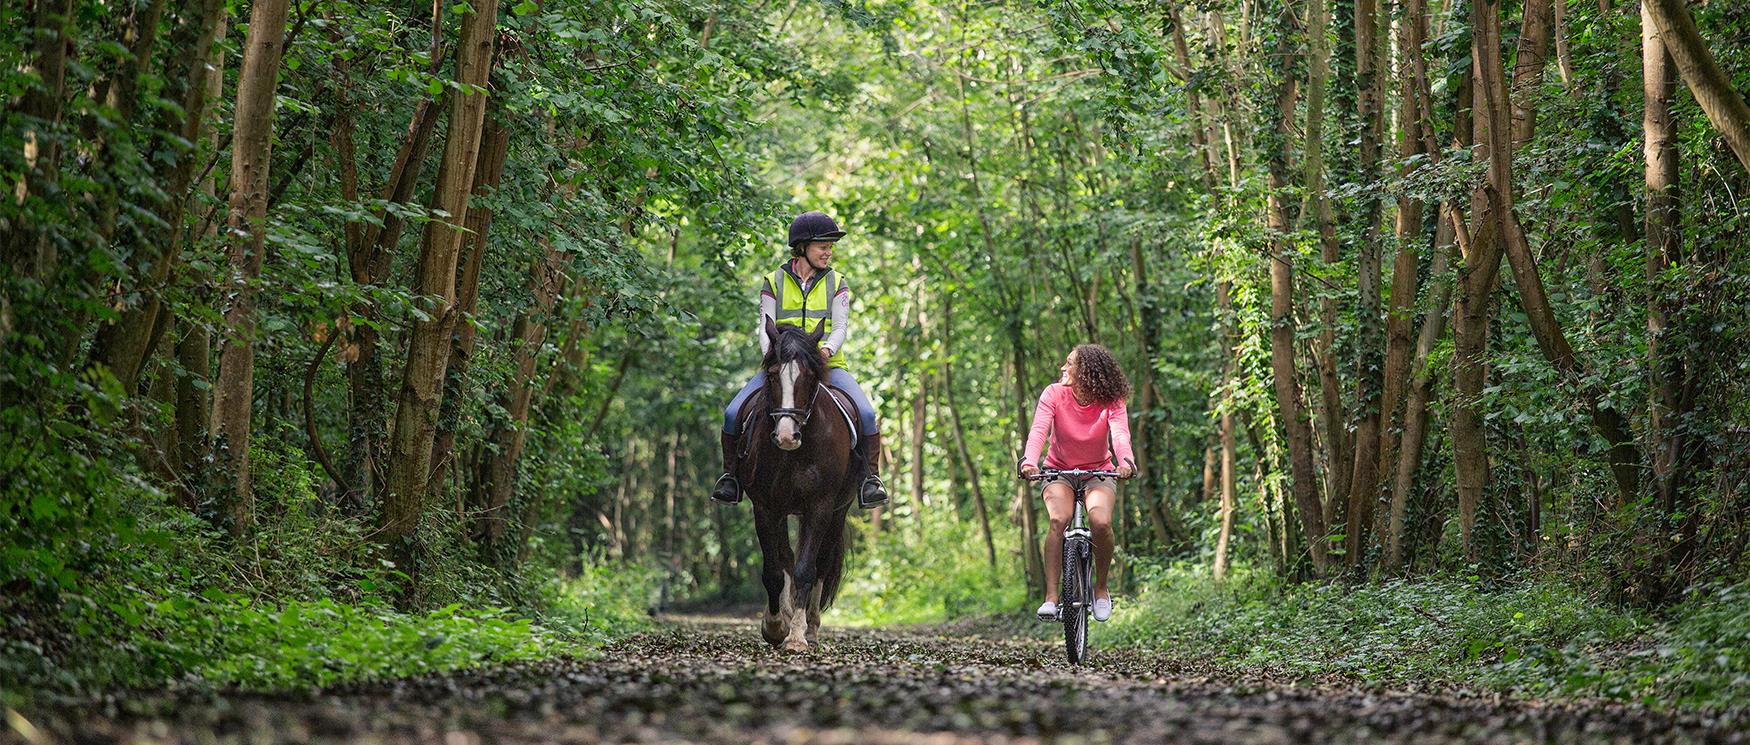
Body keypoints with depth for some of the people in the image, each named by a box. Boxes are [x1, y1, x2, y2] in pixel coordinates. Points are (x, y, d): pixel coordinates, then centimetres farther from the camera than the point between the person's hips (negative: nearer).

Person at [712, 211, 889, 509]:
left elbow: (841, 327, -1)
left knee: (866, 413, -25)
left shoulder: (836, 283, 8)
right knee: (733, 414, -18)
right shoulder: (774, 283, 7)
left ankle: (871, 477, -12)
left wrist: (827, 349, -23)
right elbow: (765, 328, 1)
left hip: (827, 366, 0)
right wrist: (770, 353, -21)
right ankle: (730, 475, 1)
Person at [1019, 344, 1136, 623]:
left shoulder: (1111, 403, -14)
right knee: (1058, 520, -29)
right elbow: (1039, 429, -27)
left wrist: (1126, 461, -53)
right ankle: (1051, 596, -28)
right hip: (1059, 471, 0)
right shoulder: (1054, 394, -14)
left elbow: (1120, 433, -31)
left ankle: (1101, 588, -4)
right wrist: (1029, 461, -47)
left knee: (1101, 522, -28)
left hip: (1099, 473, 0)